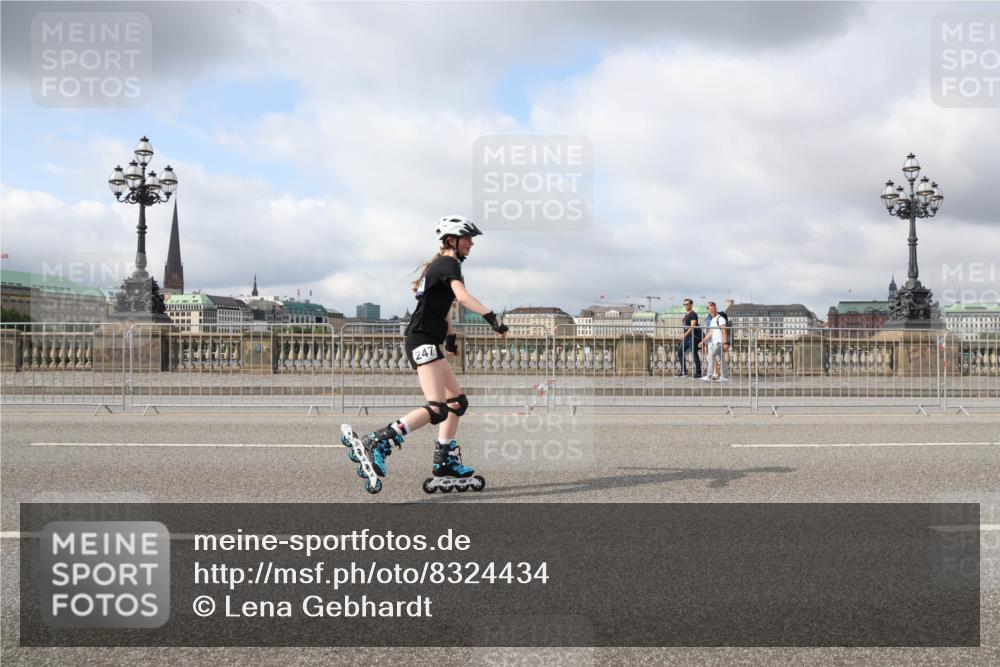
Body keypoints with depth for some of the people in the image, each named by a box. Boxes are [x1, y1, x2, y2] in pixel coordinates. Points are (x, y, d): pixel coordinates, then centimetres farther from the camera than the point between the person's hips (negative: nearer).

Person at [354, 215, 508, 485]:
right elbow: (463, 296, -28)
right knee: (437, 409, -20)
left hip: (424, 342, 11)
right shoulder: (449, 264, -9)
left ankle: (445, 460, 17)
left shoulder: (438, 265, 22)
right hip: (423, 341, -11)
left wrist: (450, 335, 35)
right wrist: (491, 317, -36)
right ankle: (377, 443, -24)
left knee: (457, 400, 15)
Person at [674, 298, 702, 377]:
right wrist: (683, 335, 17)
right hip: (686, 337, 10)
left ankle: (698, 372, -2)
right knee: (680, 352, 9)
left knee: (694, 354, -7)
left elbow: (692, 326, -21)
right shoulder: (686, 315, 17)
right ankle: (683, 371, 13)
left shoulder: (693, 314, -11)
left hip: (693, 337, -10)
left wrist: (685, 334, -27)